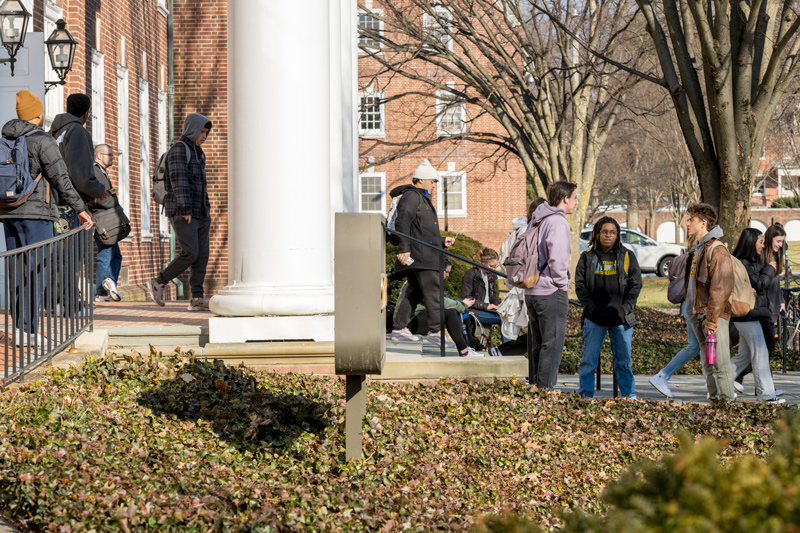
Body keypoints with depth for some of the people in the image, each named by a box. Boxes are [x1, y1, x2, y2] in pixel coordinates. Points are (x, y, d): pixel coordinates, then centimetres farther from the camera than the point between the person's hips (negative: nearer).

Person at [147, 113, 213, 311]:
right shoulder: (178, 150, -10)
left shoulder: (197, 152, 19)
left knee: (202, 255, 0)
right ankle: (159, 282, -1)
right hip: (182, 213, -9)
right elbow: (179, 181, -19)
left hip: (199, 213, 9)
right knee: (190, 254, -16)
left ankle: (197, 299, -1)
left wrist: (206, 211, 19)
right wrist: (185, 210, -25)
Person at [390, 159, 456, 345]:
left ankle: (399, 329, 12)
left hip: (425, 253, 11)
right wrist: (404, 249, -25)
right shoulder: (411, 196, -7)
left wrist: (442, 241, 24)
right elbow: (402, 223, -18)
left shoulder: (422, 199, 27)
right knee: (433, 290, -13)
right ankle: (435, 330, -14)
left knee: (415, 292, 11)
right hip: (418, 253, -11)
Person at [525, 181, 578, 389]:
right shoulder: (558, 222, -14)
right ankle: (545, 388, -7)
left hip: (531, 291, 9)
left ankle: (534, 386, 18)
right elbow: (557, 258, -23)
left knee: (536, 344, 14)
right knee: (552, 344, -5)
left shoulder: (537, 221, 14)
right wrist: (562, 282, -10)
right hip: (551, 293, -9)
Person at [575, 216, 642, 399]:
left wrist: (625, 308, -7)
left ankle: (629, 394, 15)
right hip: (594, 318, 0)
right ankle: (586, 395, 9)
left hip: (621, 318, 0)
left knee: (623, 360, 6)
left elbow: (636, 284, 5)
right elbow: (580, 285, 3)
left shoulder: (627, 256, 7)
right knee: (589, 360, 1)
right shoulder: (587, 257, 7)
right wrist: (591, 307, -9)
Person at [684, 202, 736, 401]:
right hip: (698, 315, 9)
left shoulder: (717, 250, -12)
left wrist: (712, 319, -21)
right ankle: (714, 399, 17)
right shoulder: (697, 249, 18)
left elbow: (720, 287, -18)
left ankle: (726, 401, -9)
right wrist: (694, 313, 17)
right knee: (709, 364, 12)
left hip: (714, 315, -9)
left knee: (720, 363, -10)